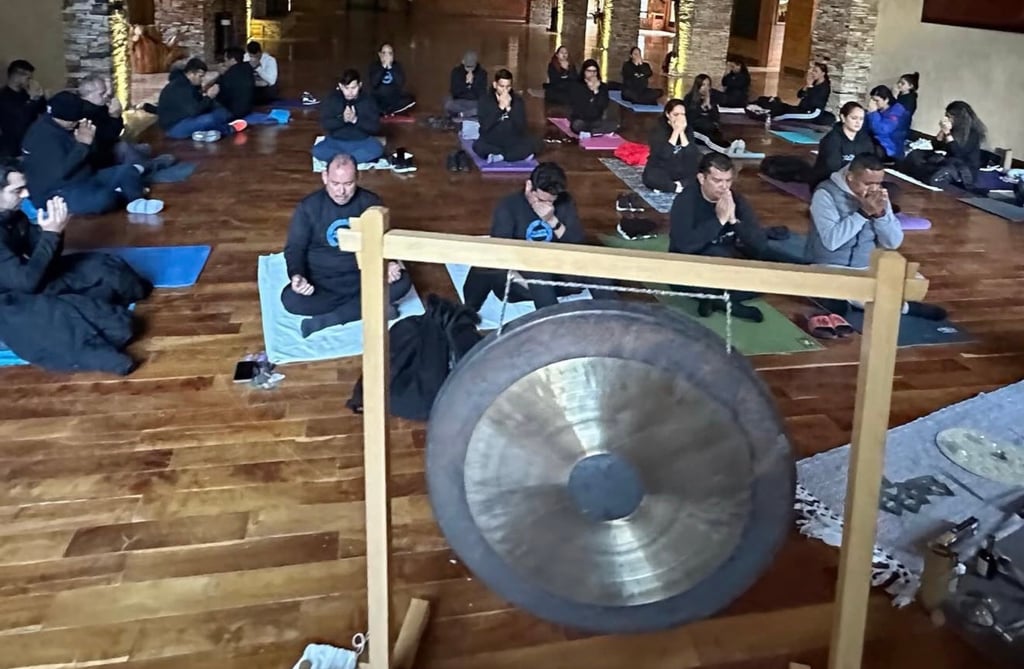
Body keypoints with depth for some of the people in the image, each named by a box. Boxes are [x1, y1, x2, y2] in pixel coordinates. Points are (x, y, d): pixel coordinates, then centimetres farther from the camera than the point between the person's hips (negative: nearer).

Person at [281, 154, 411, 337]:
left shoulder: (370, 202, -4)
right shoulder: (308, 207, -7)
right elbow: (295, 248, -1)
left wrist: (388, 265, -18)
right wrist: (296, 275, -23)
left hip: (361, 276, 1)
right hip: (321, 281, -1)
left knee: (402, 281, -26)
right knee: (290, 299, -32)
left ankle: (326, 320, -27)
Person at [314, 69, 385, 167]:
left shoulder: (368, 100, -6)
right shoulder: (332, 98, -5)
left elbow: (375, 127, -10)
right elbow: (324, 124, -9)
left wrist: (356, 120, -26)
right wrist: (342, 119, -26)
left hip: (362, 142, -1)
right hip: (336, 141, 1)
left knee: (377, 150, -32)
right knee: (317, 151, -27)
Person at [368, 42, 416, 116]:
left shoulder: (397, 66, 1)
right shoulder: (374, 65, -2)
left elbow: (401, 83, -16)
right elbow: (373, 83, -18)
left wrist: (390, 67, -21)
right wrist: (383, 67, -21)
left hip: (394, 99, 1)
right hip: (378, 100, -1)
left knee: (411, 101, -27)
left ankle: (387, 111, -10)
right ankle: (390, 111, -8)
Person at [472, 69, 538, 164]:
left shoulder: (518, 100, 1)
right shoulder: (485, 100, -4)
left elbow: (522, 127, -9)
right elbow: (484, 126, -16)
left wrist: (509, 108, -20)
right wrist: (500, 107, -21)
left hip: (513, 142, 1)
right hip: (491, 142, -1)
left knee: (533, 143, -25)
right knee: (478, 146, -34)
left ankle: (498, 156, -23)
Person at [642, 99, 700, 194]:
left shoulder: (688, 129, -1)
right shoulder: (658, 129, -11)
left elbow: (692, 154, -14)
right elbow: (664, 154, -26)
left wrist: (682, 132, -19)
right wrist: (676, 131, -24)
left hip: (681, 171, 4)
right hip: (661, 170, -4)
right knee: (650, 178, -36)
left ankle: (666, 185, -24)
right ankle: (679, 187, -22)